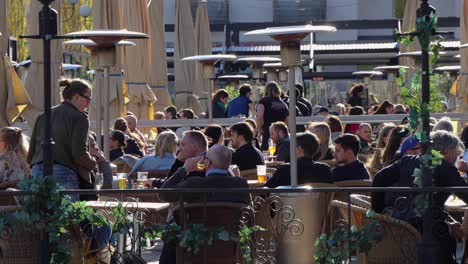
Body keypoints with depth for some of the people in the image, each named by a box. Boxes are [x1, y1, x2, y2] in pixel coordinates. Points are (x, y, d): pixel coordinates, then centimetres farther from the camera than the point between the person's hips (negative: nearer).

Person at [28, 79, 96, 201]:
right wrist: (93, 163, 7)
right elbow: (79, 155, -10)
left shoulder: (42, 116, 19)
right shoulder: (79, 118, -1)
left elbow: (30, 155, 17)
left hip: (37, 172, 6)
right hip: (64, 174, -6)